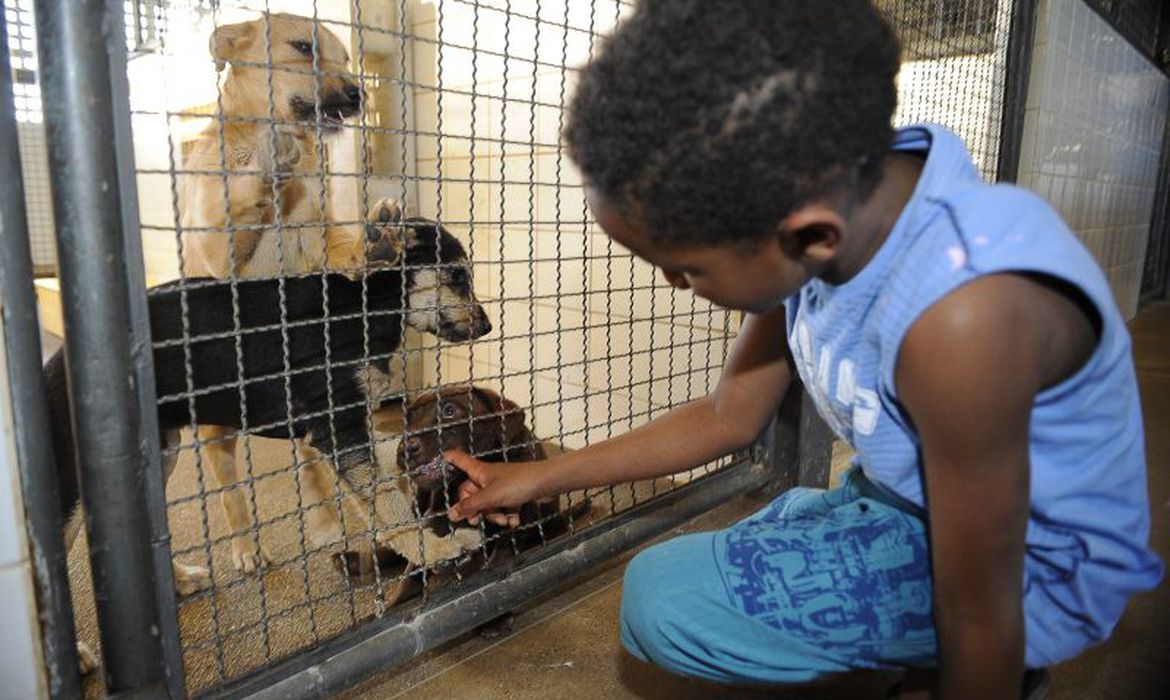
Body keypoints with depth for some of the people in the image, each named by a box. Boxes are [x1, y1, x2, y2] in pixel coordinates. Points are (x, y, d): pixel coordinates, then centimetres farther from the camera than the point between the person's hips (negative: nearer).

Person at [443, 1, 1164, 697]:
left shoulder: (961, 314, -39)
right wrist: (540, 478, 1)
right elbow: (730, 414, -2)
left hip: (1034, 566, -7)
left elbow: (980, 611, -25)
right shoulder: (812, 195, -13)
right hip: (912, 506, 7)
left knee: (664, 600, -19)